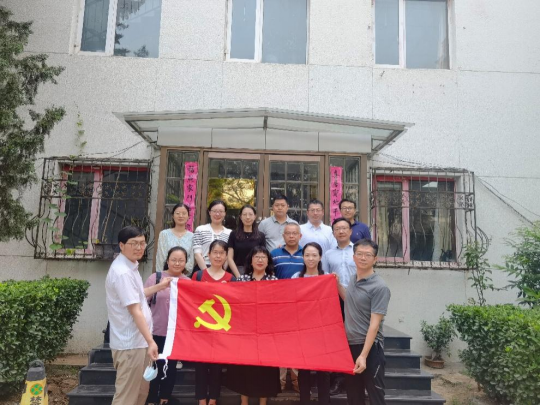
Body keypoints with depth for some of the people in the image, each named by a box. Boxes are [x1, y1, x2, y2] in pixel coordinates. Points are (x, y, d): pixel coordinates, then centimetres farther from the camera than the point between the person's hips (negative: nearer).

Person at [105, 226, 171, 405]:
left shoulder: (131, 266, 10)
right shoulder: (122, 272, -22)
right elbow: (135, 310, -26)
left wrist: (159, 287, 19)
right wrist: (150, 341, -26)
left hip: (137, 340, 10)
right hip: (130, 343, -10)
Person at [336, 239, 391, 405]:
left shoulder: (379, 287, -17)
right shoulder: (353, 279, 5)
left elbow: (374, 324, -20)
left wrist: (364, 355, -24)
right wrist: (337, 285, 11)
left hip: (370, 347, -7)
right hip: (349, 344, 7)